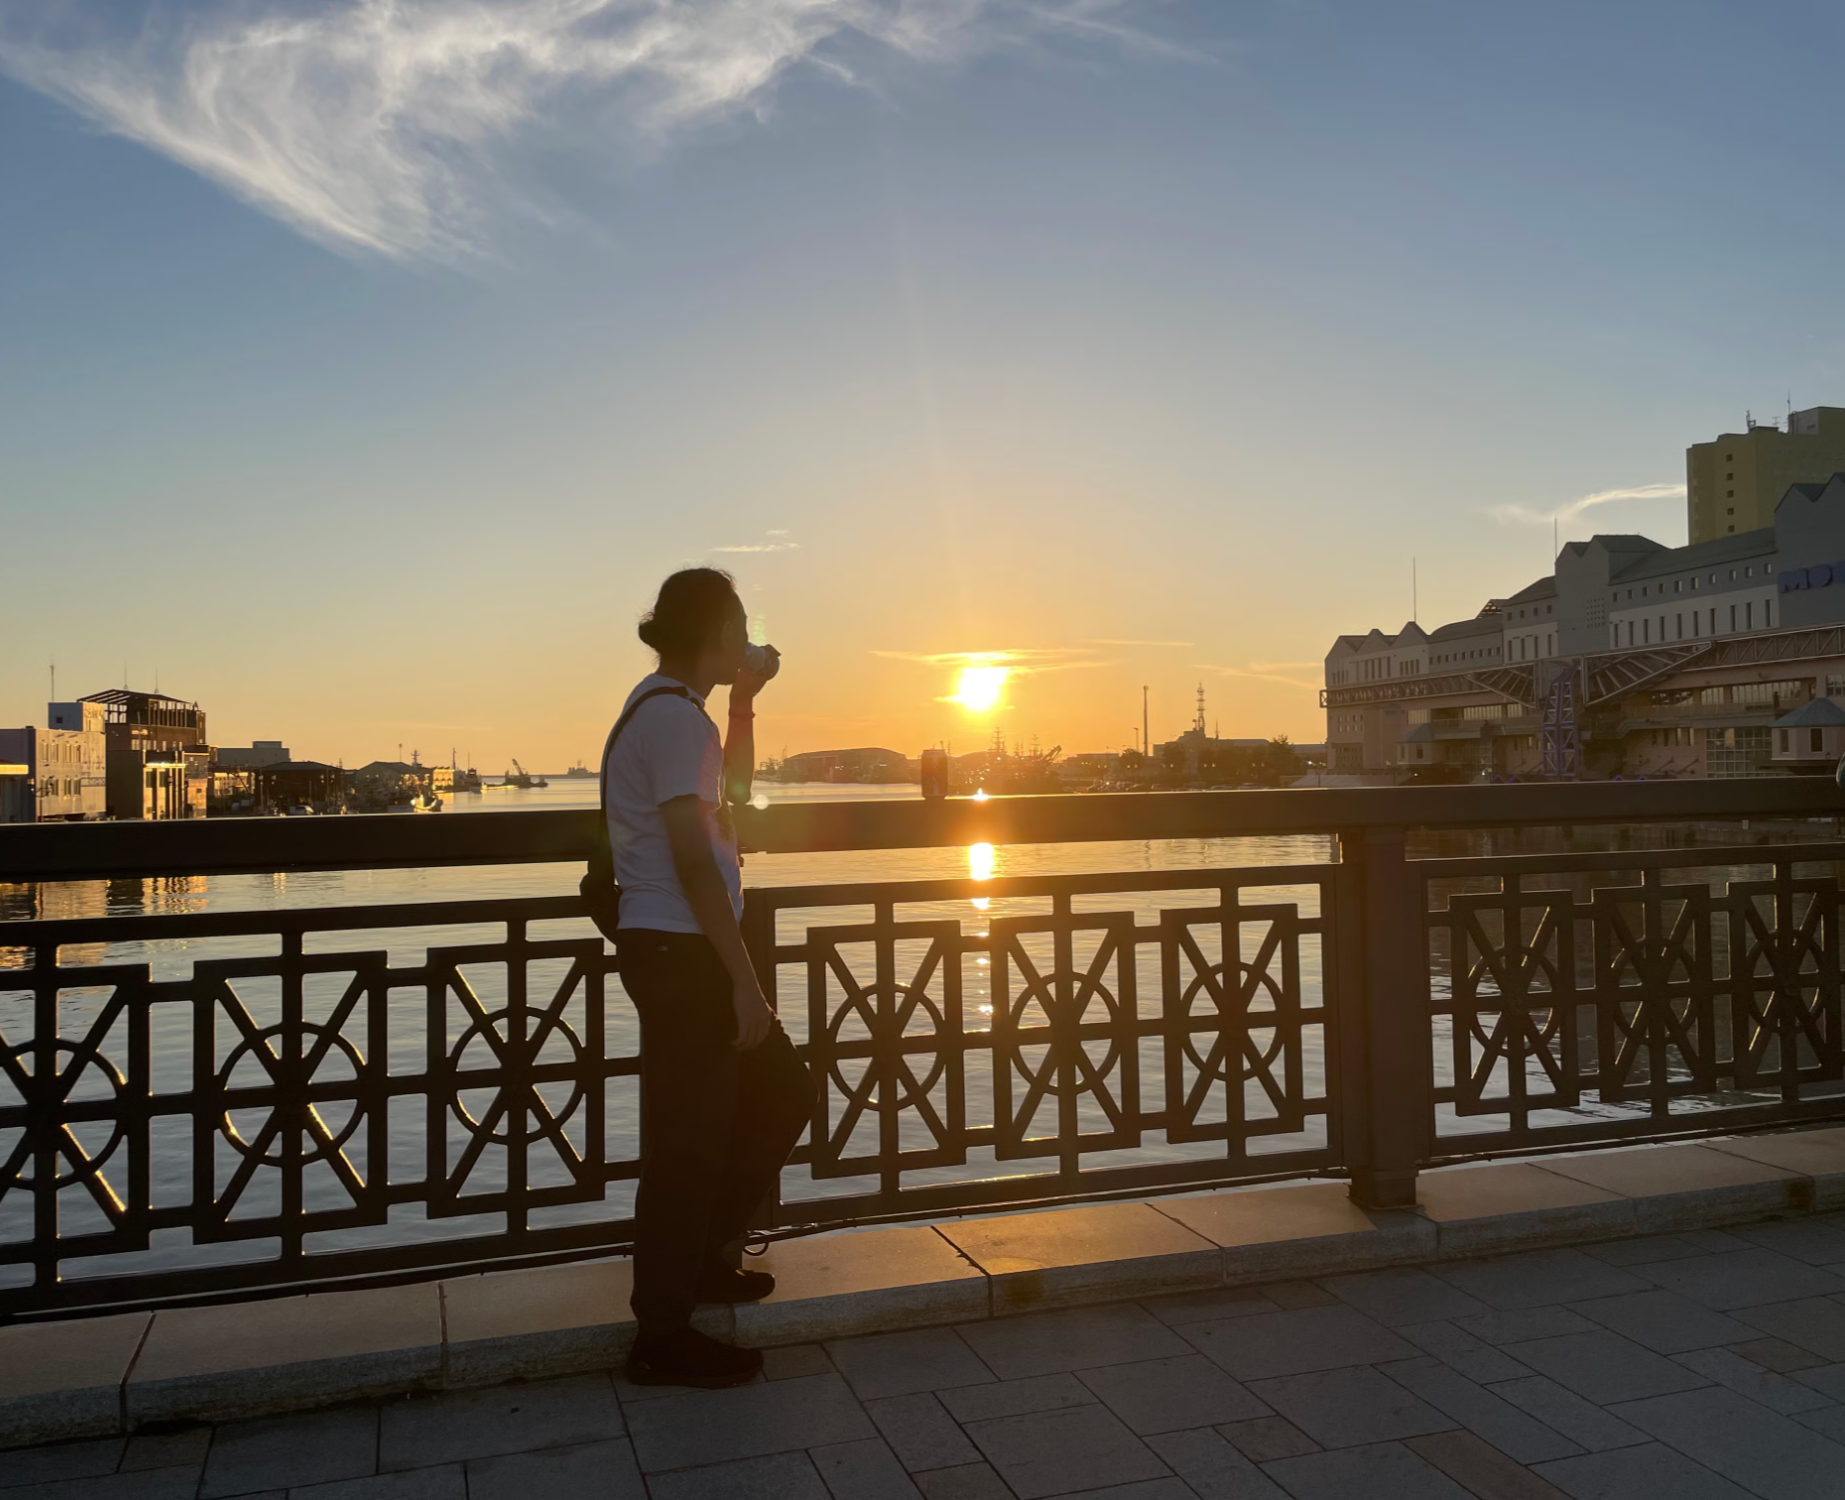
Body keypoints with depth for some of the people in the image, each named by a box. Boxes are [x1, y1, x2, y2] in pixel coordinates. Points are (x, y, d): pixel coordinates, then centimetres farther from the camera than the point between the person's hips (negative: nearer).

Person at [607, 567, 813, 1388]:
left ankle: (697, 1256, 28)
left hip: (676, 950, 10)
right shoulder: (673, 714, -15)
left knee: (782, 1090, 17)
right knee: (689, 1137, -3)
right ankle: (662, 1336, 10)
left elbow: (729, 791, 33)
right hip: (678, 951, -10)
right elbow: (693, 860, -21)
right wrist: (744, 980, -19)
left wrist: (744, 700, 22)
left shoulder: (667, 708, 17)